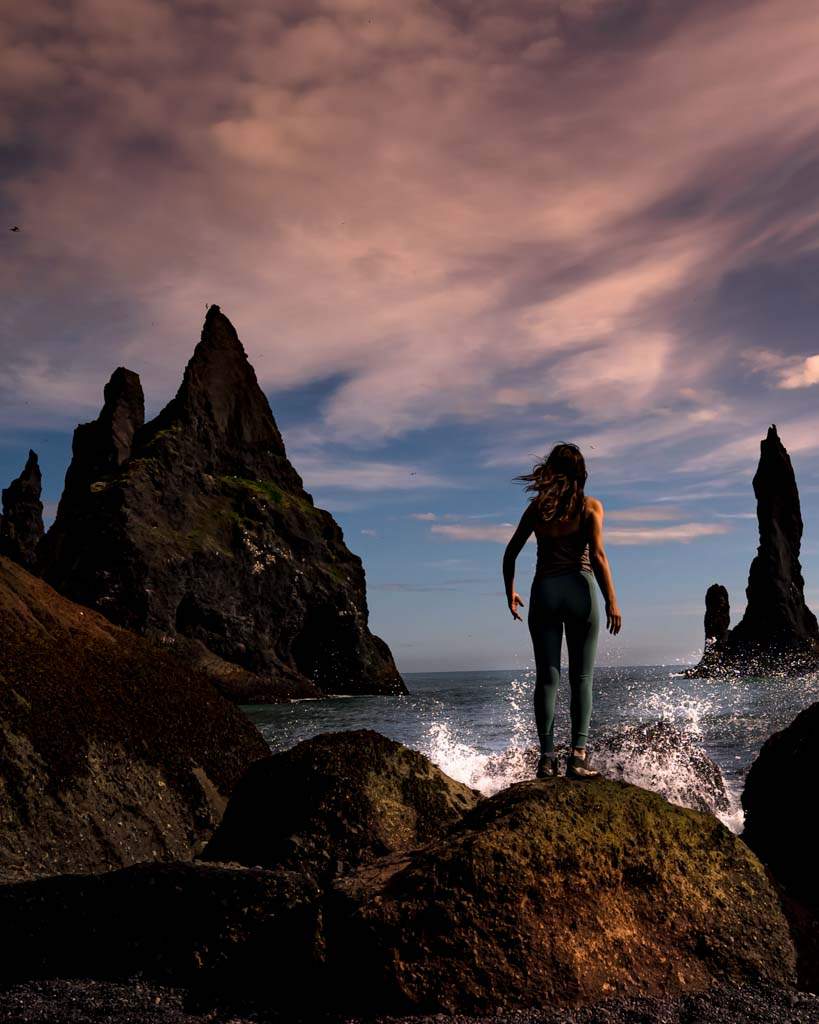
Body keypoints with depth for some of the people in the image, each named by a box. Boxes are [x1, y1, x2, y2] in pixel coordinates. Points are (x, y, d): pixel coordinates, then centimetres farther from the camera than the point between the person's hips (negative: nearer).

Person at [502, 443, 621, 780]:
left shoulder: (536, 507, 10)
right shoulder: (590, 506, 2)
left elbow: (510, 554, 10)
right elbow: (597, 555, -9)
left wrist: (510, 592, 22)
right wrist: (611, 601, -9)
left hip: (544, 591, 2)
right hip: (579, 588, -2)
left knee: (547, 677, 3)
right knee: (581, 677, 4)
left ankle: (547, 757, 0)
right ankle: (578, 755, -3)